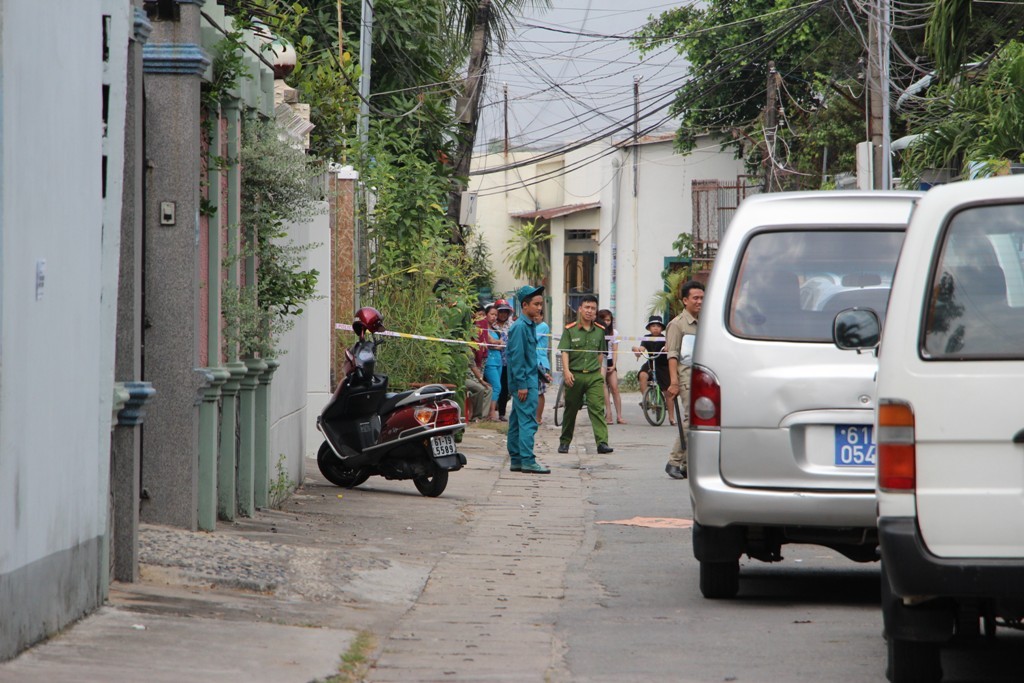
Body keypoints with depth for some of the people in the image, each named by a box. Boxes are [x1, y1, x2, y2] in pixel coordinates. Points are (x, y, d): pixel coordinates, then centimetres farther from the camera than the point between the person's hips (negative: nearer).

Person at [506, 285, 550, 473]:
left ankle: (516, 460, 14)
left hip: (529, 379, 10)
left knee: (517, 421, 11)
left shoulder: (530, 325, 16)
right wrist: (522, 385, -19)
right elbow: (516, 357, -17)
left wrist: (540, 371, 20)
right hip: (525, 382, -10)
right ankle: (527, 460, -13)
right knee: (527, 421, -11)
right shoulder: (520, 327, -14)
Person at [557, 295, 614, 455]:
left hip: (594, 376, 1)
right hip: (574, 375, -1)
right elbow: (564, 352, -4)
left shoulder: (599, 331, 10)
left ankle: (602, 442, -19)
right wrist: (566, 371, -16)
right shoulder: (570, 330, 1)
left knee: (597, 408, -12)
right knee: (571, 410, 9)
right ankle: (564, 441, 23)